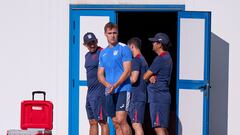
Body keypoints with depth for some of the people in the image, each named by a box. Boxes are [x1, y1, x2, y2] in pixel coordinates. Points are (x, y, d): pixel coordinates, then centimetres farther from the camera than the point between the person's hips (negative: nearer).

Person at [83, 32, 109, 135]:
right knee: (92, 122, 10)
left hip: (99, 93, -9)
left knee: (102, 122, -7)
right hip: (90, 92, 9)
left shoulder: (102, 53, -10)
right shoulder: (87, 56, 17)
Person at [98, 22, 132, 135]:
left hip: (122, 89, -6)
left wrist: (115, 85, -19)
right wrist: (107, 85, -7)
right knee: (116, 123, 7)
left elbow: (127, 70, -10)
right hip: (109, 92, 6)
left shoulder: (123, 48, -3)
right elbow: (100, 74, 14)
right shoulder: (103, 53, 16)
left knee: (121, 120, -16)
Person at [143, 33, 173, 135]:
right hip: (164, 95, 10)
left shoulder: (160, 59, -14)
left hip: (158, 97, -10)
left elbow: (145, 77, -9)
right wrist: (151, 77, -3)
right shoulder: (167, 57, 17)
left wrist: (149, 76, 13)